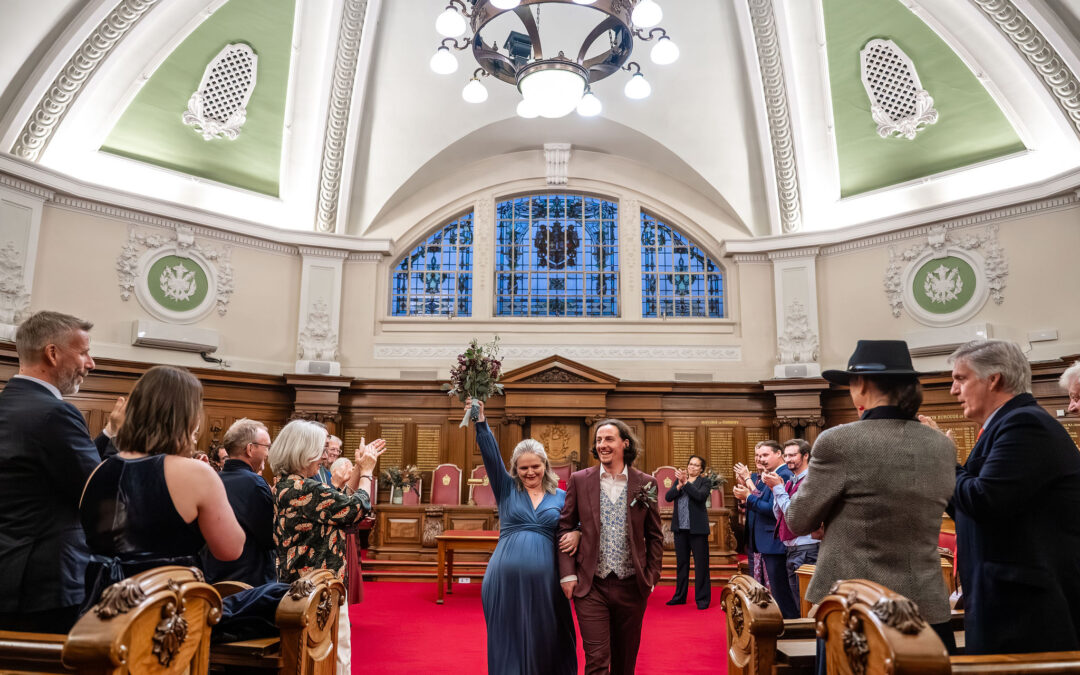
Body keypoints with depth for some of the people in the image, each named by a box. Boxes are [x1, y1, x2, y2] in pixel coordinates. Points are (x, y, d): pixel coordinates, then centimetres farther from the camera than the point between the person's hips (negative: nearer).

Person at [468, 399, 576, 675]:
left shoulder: (560, 496, 7)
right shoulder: (506, 489, 5)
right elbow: (491, 455, -7)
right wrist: (480, 421, -19)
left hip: (544, 580, 1)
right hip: (505, 578, 0)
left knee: (543, 642, 9)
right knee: (509, 643, 7)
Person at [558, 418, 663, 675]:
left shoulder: (645, 483, 1)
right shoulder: (580, 480, 0)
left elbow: (654, 536, 7)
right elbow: (565, 528, 2)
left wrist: (651, 577, 2)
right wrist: (568, 574, -4)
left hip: (631, 586, 1)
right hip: (591, 586, -1)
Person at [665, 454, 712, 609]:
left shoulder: (705, 482, 1)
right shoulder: (679, 480, 12)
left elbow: (700, 495, -19)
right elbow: (668, 497, -1)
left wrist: (685, 482, -21)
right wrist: (679, 485, -15)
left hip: (697, 528, -4)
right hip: (680, 527, 4)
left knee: (701, 564, 0)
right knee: (681, 563, 14)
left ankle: (702, 599, 8)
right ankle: (680, 596, 25)